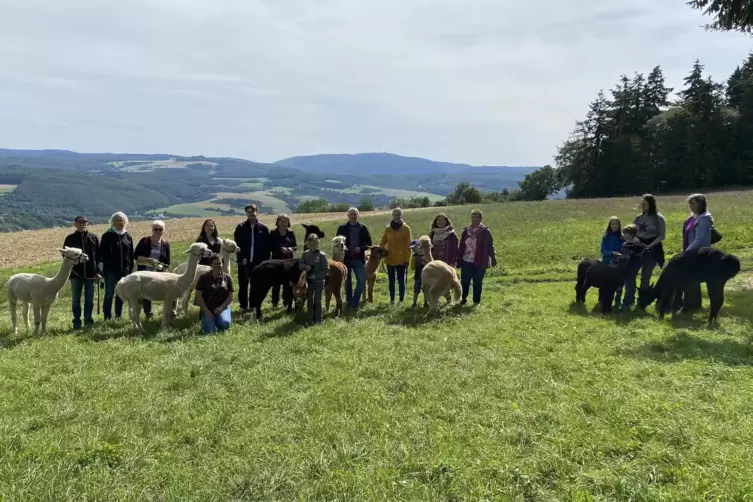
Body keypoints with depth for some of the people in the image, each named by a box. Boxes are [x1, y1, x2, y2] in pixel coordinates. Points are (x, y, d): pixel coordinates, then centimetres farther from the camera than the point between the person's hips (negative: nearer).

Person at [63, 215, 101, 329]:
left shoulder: (94, 238, 4)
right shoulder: (70, 238, 4)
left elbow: (99, 256, 2)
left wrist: (98, 271, -4)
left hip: (91, 274, 0)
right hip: (75, 274, 0)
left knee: (89, 300, 7)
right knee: (75, 300, 7)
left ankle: (88, 320, 16)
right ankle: (77, 321, 14)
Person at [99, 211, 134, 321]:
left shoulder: (128, 237, 10)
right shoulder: (107, 236, -1)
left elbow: (131, 254, 13)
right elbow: (102, 253, -2)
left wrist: (130, 268, 9)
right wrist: (106, 264, -12)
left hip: (124, 270, 4)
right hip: (110, 270, -4)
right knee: (109, 294, -2)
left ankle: (119, 315, 18)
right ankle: (107, 316, 4)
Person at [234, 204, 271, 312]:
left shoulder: (263, 228, 1)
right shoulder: (240, 227, 1)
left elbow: (267, 246, 1)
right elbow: (237, 244, 0)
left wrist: (266, 261, -4)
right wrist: (241, 257, -10)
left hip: (258, 262, 0)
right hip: (244, 261, 0)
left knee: (256, 284, 9)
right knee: (243, 284, 5)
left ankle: (253, 305, 19)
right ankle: (243, 305, 15)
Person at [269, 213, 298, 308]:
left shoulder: (291, 233, 5)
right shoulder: (273, 233, -1)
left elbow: (296, 246, 8)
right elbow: (270, 247, -4)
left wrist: (292, 249, -14)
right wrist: (280, 249, -18)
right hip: (276, 260, -1)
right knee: (276, 282, 1)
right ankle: (275, 302, 10)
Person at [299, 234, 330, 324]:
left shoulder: (321, 255, -13)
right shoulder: (306, 254, -1)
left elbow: (326, 270, -12)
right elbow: (300, 264, 7)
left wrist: (316, 276, -21)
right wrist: (305, 266, -14)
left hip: (319, 281, -4)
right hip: (309, 281, 4)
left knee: (317, 300, 4)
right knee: (309, 300, 10)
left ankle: (317, 319, 14)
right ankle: (310, 319, 20)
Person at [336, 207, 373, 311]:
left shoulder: (363, 228, 4)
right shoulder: (342, 228, 4)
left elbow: (369, 243, 4)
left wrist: (361, 248, -14)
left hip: (359, 259, 0)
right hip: (346, 258, 0)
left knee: (362, 281, -7)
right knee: (347, 282, 8)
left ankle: (355, 302, 9)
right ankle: (349, 302, 20)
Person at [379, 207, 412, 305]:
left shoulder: (406, 228, -3)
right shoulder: (388, 228, 4)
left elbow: (408, 245, -4)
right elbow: (382, 242, 9)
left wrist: (407, 260, -8)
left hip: (401, 259, -2)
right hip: (390, 259, 3)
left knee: (401, 281, 2)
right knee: (391, 281, 9)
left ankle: (401, 300, 12)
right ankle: (392, 300, 17)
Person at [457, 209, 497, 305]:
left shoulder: (485, 231, -3)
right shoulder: (466, 230, 7)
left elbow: (490, 246, -3)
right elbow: (461, 246, 9)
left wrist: (493, 258, -7)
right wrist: (458, 260, 8)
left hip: (480, 262, -3)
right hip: (466, 261, 3)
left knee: (477, 282, 5)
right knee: (464, 281, 5)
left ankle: (476, 301, 17)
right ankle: (464, 298, 22)